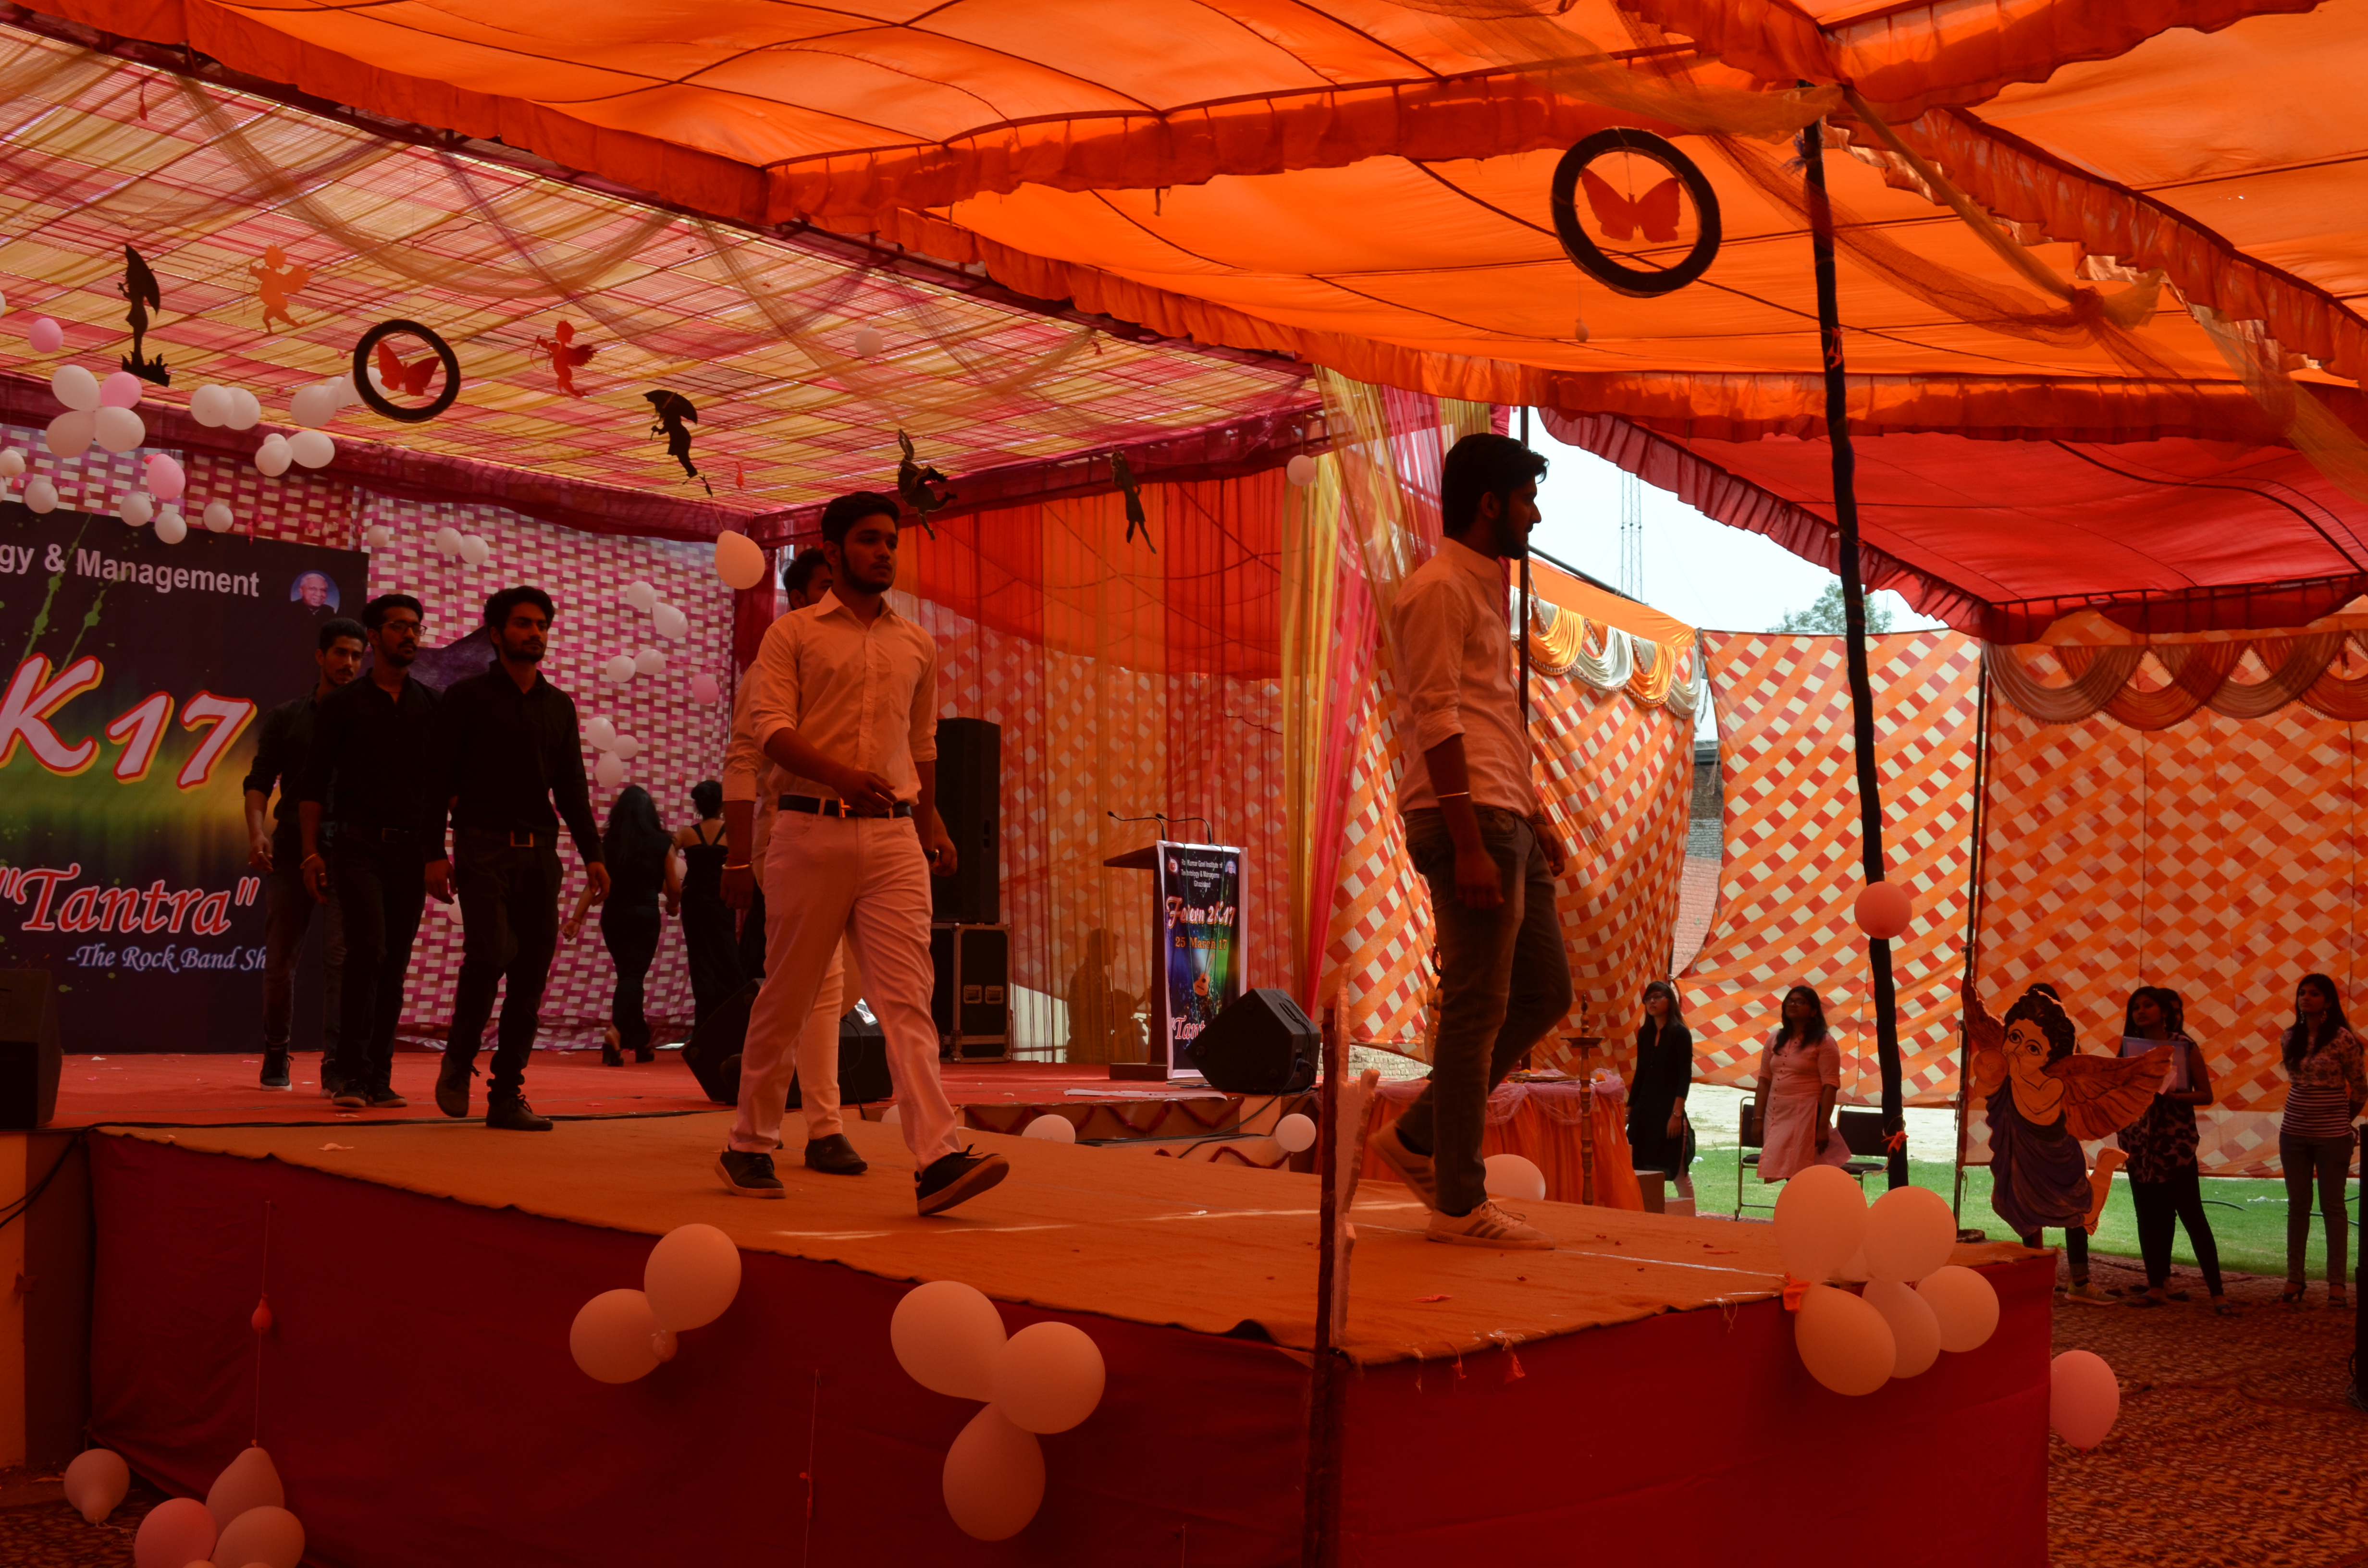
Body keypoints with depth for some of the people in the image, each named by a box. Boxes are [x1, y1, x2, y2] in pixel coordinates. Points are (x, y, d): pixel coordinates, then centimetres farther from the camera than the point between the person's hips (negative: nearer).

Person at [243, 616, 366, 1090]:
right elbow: (260, 780, 5)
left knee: (342, 958, -10)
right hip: (290, 850, 2)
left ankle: (336, 1066, -10)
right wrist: (256, 829, -13)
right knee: (279, 959, 7)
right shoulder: (285, 718, 12)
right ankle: (276, 1056, 24)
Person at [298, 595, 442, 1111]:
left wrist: (437, 853, 2)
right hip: (357, 841, -3)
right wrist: (311, 851, -2)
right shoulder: (342, 704, 6)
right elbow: (314, 783, 5)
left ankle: (380, 1078, 6)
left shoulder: (431, 707, 13)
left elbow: (440, 785, 11)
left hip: (411, 847, 3)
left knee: (395, 962, 2)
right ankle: (352, 1075, -13)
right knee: (368, 950, -16)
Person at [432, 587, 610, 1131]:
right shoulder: (466, 697, 4)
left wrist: (592, 853, 8)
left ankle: (507, 1095, 6)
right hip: (484, 847, -4)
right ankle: (458, 1063, 2)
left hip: (539, 851, 4)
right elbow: (441, 780, 1)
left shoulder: (559, 705, 17)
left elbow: (571, 786, 18)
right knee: (491, 951, -21)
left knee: (531, 974, 0)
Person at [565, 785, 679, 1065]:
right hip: (644, 915, -3)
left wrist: (577, 918, 0)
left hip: (612, 916, 3)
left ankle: (641, 1042, 23)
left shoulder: (607, 842, 2)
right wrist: (673, 906, 21)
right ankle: (615, 1034, -28)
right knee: (633, 976, -5)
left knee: (629, 975, 16)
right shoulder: (662, 843, -3)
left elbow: (593, 884, -3)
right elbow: (674, 887, 0)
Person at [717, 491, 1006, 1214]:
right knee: (786, 997, 5)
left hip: (894, 837, 3)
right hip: (811, 831, -3)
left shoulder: (917, 645, 17)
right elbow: (769, 726, -8)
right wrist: (839, 774, -23)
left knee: (907, 996, -8)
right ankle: (749, 1147, 20)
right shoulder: (793, 633, 4)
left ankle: (938, 1159, -18)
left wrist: (931, 824, 25)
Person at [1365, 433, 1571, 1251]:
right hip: (1467, 815, -10)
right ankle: (1459, 1203, 1)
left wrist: (1535, 816, 20)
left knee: (1545, 990, 12)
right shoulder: (1438, 588, -8)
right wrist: (1471, 846, -22)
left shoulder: (1485, 588, 23)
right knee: (1478, 1006, -6)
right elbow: (1437, 722, -16)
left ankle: (1418, 1138, 19)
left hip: (1505, 816, 10)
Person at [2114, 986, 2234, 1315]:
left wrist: (2171, 1095, -20)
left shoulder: (2184, 1046, -3)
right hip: (2139, 1141, 5)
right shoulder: (2130, 1047, 10)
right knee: (2148, 1216, 7)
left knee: (2193, 1217, -7)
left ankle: (2217, 1293, -5)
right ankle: (2157, 1286, 13)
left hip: (2176, 1141, -5)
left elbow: (2206, 1095, -5)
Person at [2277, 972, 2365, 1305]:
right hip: (2294, 1131, 5)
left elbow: (2360, 1088, -2)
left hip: (2332, 1134, -5)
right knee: (2297, 1206, 8)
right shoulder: (2290, 1038, 5)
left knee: (2333, 1206, 1)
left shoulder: (2342, 1039, -10)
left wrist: (2344, 1121, 7)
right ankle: (2294, 1280, 12)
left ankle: (2336, 1282, 7)